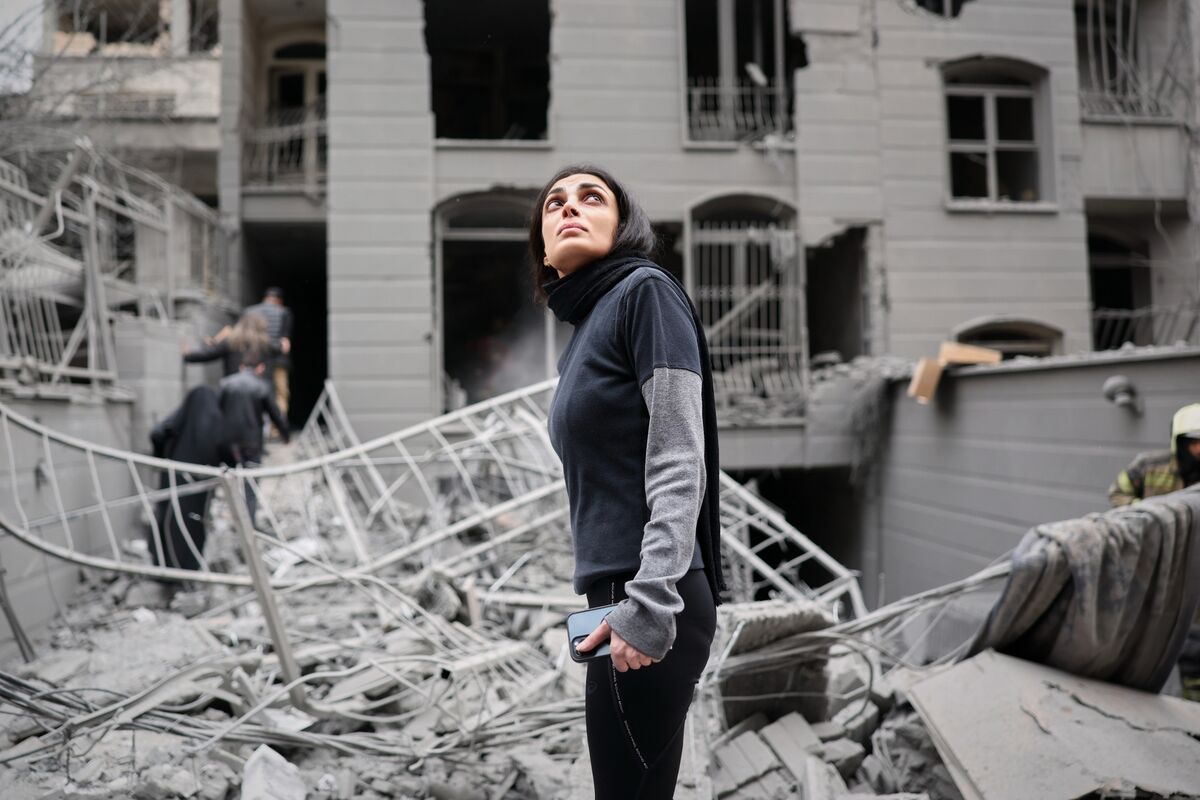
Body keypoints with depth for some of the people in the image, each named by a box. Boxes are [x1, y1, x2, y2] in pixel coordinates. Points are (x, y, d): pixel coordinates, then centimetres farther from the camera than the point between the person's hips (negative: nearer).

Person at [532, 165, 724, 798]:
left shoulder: (646, 291, -6)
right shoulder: (581, 332, 18)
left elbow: (678, 465, -15)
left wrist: (648, 605, -21)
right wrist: (616, 603, 17)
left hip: (649, 605, -8)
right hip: (614, 594, 8)